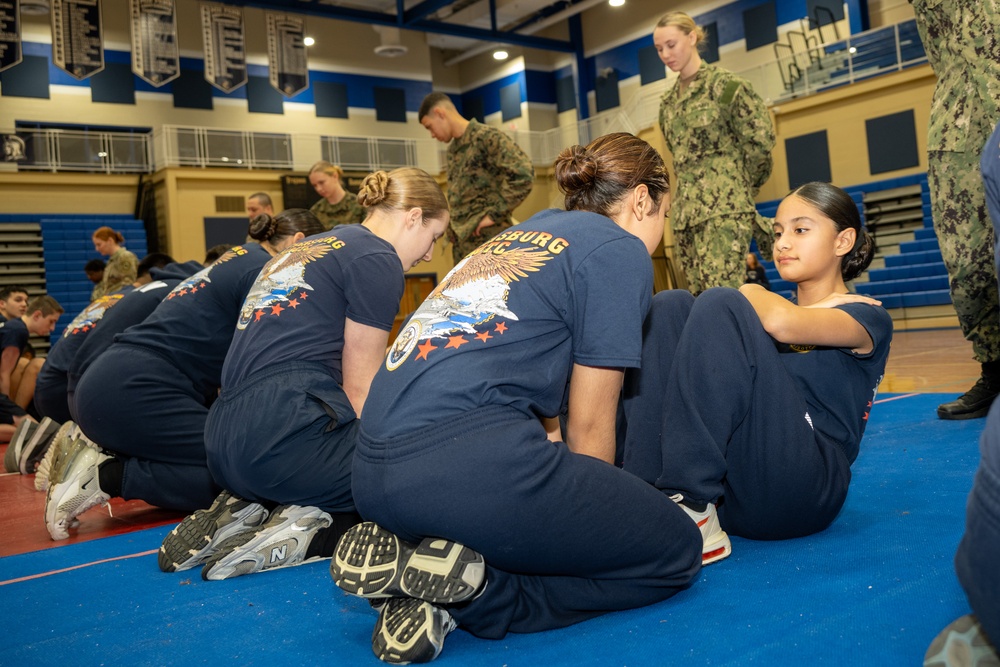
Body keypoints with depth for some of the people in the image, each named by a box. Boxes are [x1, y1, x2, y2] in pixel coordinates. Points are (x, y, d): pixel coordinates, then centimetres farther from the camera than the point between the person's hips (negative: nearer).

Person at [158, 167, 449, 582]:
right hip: (286, 435, -9)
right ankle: (307, 531, -13)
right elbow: (359, 389, -2)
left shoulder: (312, 246, 24)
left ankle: (248, 511, 4)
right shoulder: (377, 258, -3)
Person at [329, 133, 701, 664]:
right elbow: (589, 424, 4)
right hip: (469, 464, -9)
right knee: (676, 548, 10)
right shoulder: (621, 250, 3)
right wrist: (593, 514, 23)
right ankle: (474, 589, -9)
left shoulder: (516, 236, 26)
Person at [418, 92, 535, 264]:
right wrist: (454, 230, 10)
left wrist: (495, 213, -17)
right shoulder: (453, 149, 17)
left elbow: (523, 173, -21)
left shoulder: (487, 137, -9)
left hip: (489, 238, -8)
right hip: (462, 242, 8)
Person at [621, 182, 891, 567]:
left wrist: (752, 294, 2)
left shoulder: (867, 317, 6)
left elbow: (781, 322, -18)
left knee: (720, 305, -20)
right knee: (671, 307, -5)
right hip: (727, 486, 6)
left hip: (802, 489, -6)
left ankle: (689, 515, -28)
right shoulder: (775, 305, 28)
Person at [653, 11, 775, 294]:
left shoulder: (724, 85, -3)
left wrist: (740, 184, 6)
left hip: (724, 207, -7)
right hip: (685, 210, 7)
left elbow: (760, 139, -3)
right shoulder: (668, 101, 17)